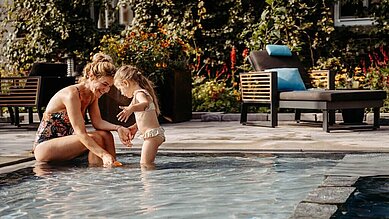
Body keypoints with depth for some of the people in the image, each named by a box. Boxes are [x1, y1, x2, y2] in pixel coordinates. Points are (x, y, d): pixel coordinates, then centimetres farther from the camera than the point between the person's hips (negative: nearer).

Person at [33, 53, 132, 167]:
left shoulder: (92, 94, 3)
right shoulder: (72, 94, -24)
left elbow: (97, 122, -1)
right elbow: (80, 133, -29)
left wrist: (118, 128, -20)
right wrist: (104, 155, -37)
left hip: (63, 140, 9)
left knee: (106, 135, -8)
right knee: (95, 138, -24)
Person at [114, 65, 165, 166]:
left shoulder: (140, 93, -12)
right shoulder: (141, 93, 19)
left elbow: (145, 103, -38)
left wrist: (131, 108, -53)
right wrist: (135, 127, 32)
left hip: (152, 134, -11)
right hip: (153, 134, 11)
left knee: (145, 163, -15)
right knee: (148, 163, 13)